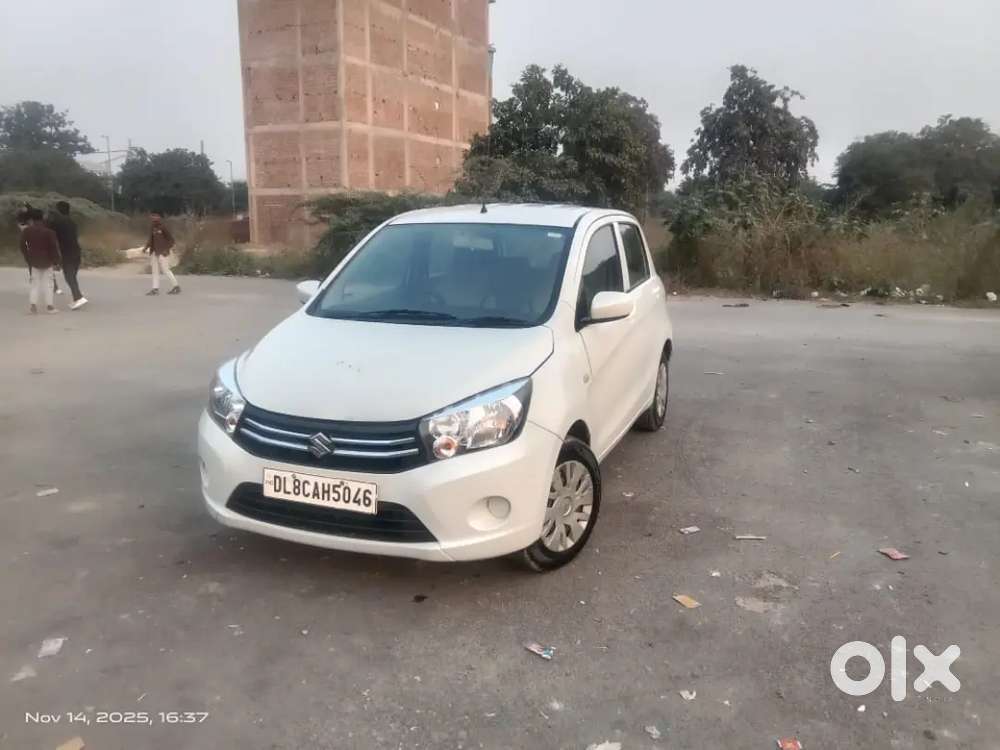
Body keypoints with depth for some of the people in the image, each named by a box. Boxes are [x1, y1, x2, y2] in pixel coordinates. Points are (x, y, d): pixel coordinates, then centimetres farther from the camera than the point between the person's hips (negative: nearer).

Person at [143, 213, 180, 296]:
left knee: (165, 269, -6)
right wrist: (146, 247, 6)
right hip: (154, 252, 7)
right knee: (155, 270, 7)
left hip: (162, 252, -7)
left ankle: (176, 286, 4)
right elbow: (151, 239, 18)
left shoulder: (163, 227, -11)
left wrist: (167, 249, -17)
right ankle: (155, 289, 10)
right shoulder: (152, 228, 9)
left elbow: (171, 239, -10)